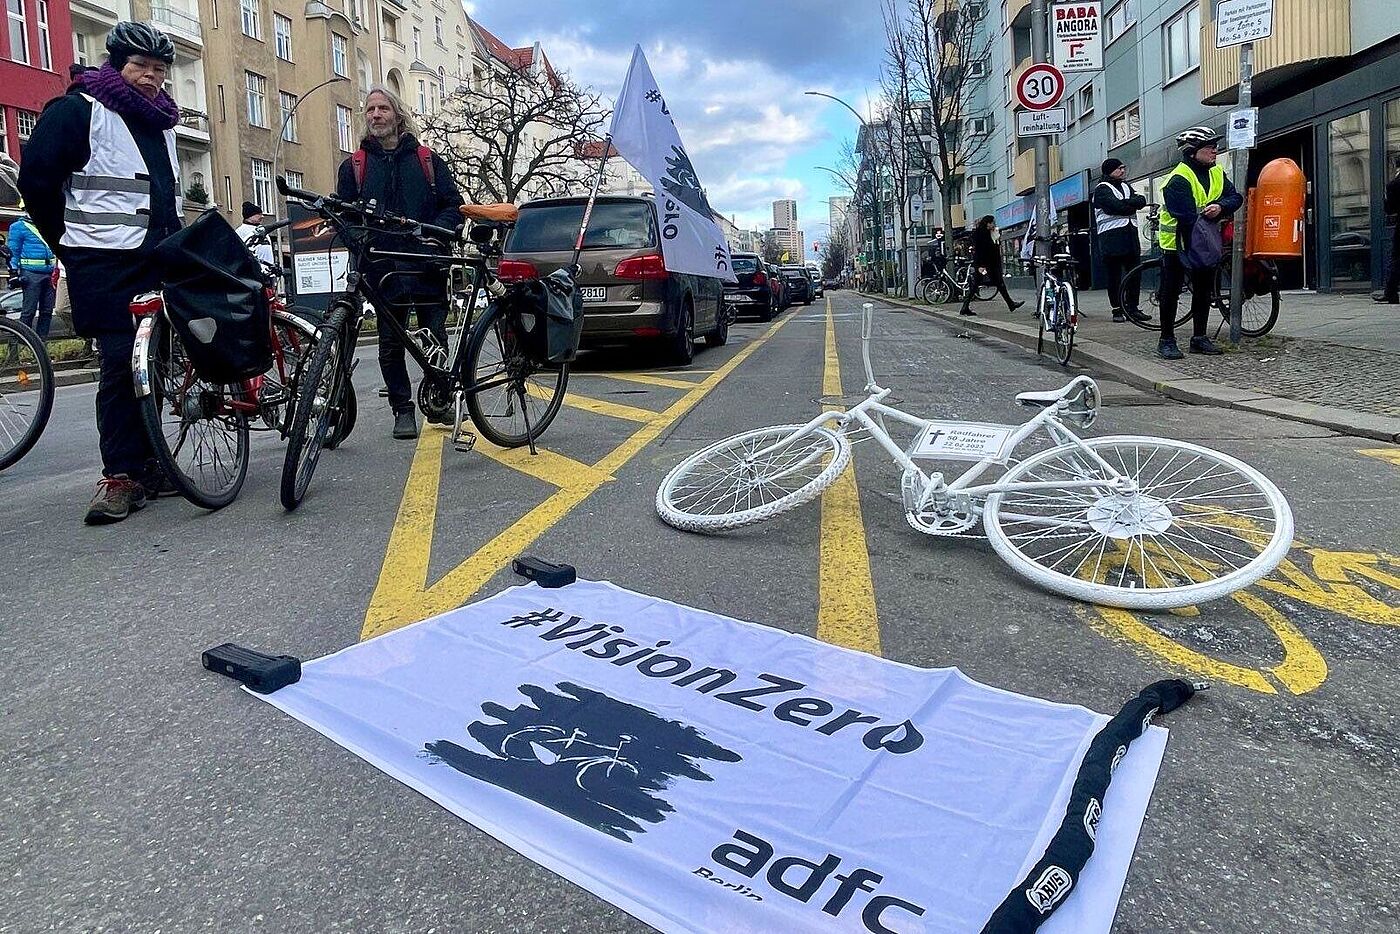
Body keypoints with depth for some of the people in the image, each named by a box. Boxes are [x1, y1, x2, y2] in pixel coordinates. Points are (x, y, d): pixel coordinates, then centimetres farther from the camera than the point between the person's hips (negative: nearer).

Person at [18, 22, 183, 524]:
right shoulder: (78, 110, -3)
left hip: (157, 261, 7)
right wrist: (73, 244, 1)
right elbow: (36, 180, -5)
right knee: (120, 364, -11)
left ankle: (144, 464, 16)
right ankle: (119, 475, -7)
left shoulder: (161, 122, 19)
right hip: (106, 266, -7)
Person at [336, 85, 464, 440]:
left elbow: (453, 204, 8)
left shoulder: (427, 160, 13)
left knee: (436, 337, 1)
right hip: (383, 268, 1)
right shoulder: (354, 166, 14)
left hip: (426, 262, -1)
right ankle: (402, 409, 13)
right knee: (390, 343, 3)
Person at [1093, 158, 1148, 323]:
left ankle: (1132, 308, 10)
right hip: (1112, 238, -6)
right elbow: (1117, 206, -16)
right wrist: (1131, 205, 0)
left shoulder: (1126, 186, 22)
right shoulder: (1102, 189, -1)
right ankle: (1117, 310, 2)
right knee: (1114, 276, -4)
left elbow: (1142, 200, 5)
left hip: (1130, 235, 7)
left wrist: (1124, 204, -10)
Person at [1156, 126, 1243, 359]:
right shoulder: (1178, 179, -20)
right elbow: (1188, 218, -27)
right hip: (1177, 243, -7)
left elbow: (1235, 197, -1)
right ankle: (1167, 340, 3)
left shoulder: (1217, 173, 4)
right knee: (1170, 293, -3)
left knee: (1204, 291, 11)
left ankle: (1200, 337, 20)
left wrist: (1220, 206, -21)